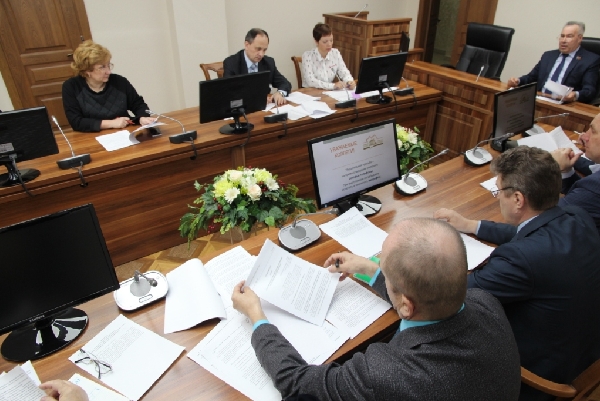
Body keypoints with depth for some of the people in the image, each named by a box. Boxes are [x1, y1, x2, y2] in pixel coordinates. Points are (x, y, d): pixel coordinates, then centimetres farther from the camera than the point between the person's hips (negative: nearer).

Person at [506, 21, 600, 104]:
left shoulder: (591, 60, 6)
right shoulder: (548, 55, 23)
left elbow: (590, 90, -5)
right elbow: (531, 77, 23)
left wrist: (576, 95, -28)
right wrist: (518, 81, -1)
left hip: (563, 104, -4)